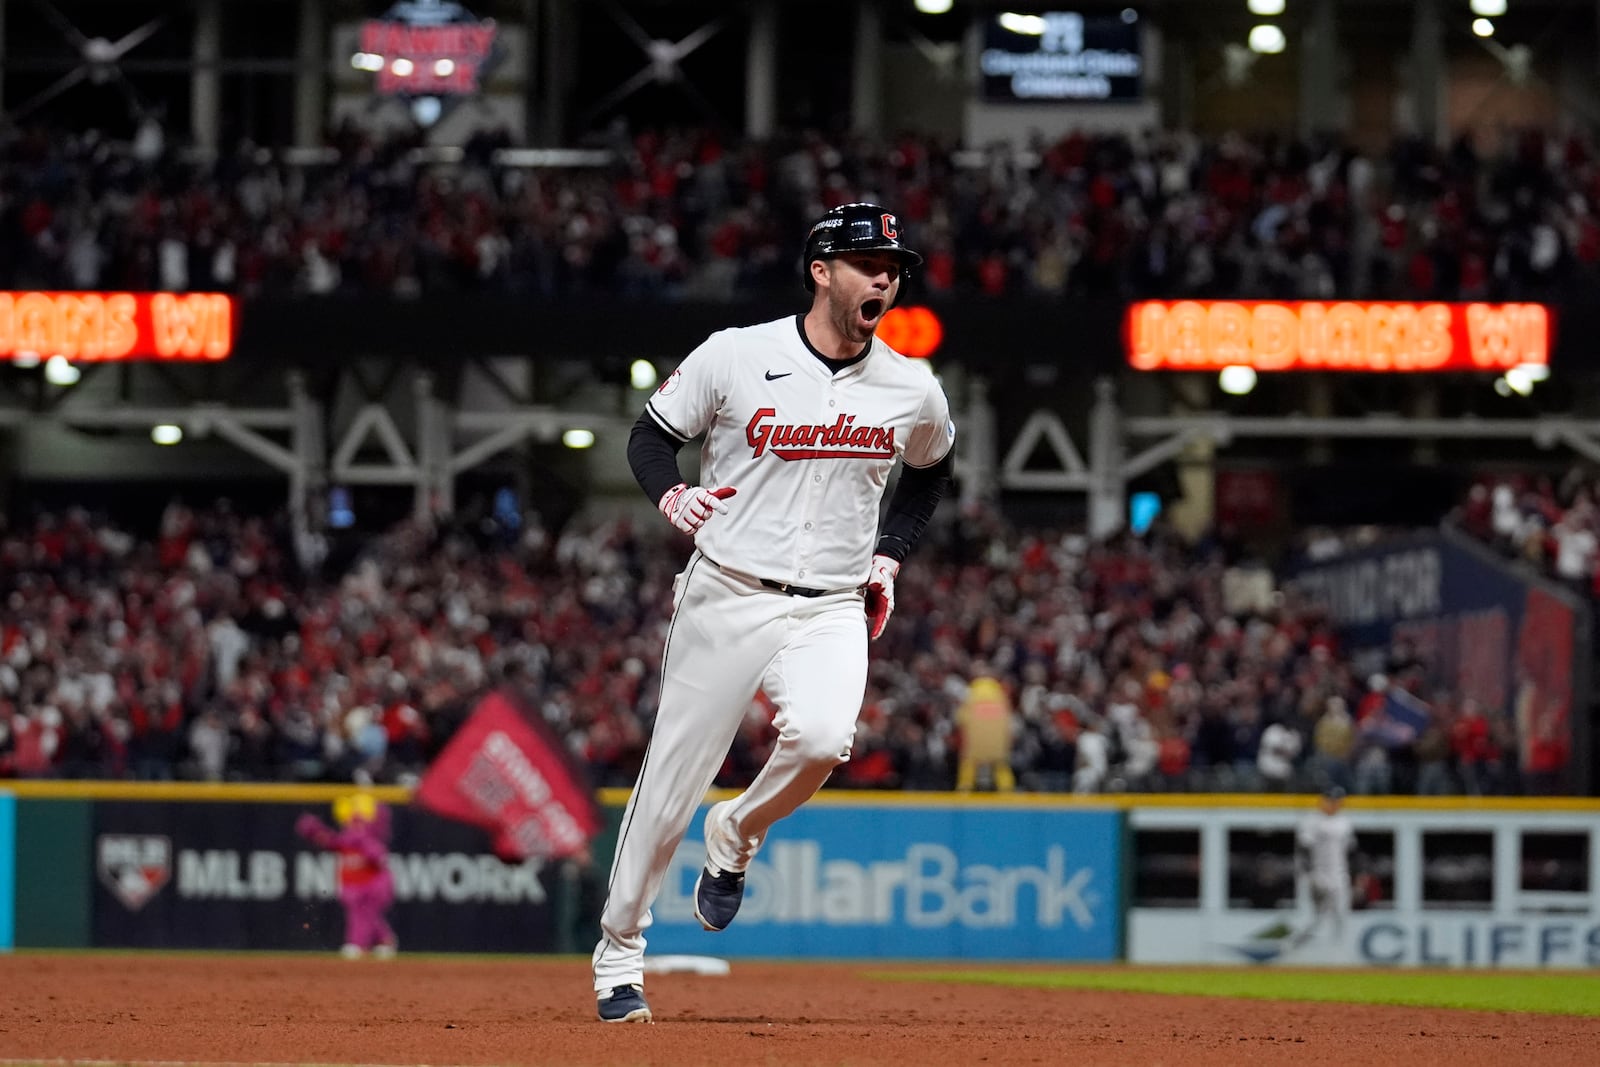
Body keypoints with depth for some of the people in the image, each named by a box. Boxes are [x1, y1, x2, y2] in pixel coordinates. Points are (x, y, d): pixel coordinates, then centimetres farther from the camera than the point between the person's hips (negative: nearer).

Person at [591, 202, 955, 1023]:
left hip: (830, 611, 1)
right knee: (672, 781, 0)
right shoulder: (736, 356, -6)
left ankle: (736, 837, 4)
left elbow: (929, 470, 24)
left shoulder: (913, 392, 2)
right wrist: (670, 495, -15)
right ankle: (619, 950, 19)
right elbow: (650, 434, 5)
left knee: (821, 739, -28)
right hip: (726, 599, -1)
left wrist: (888, 557, 13)